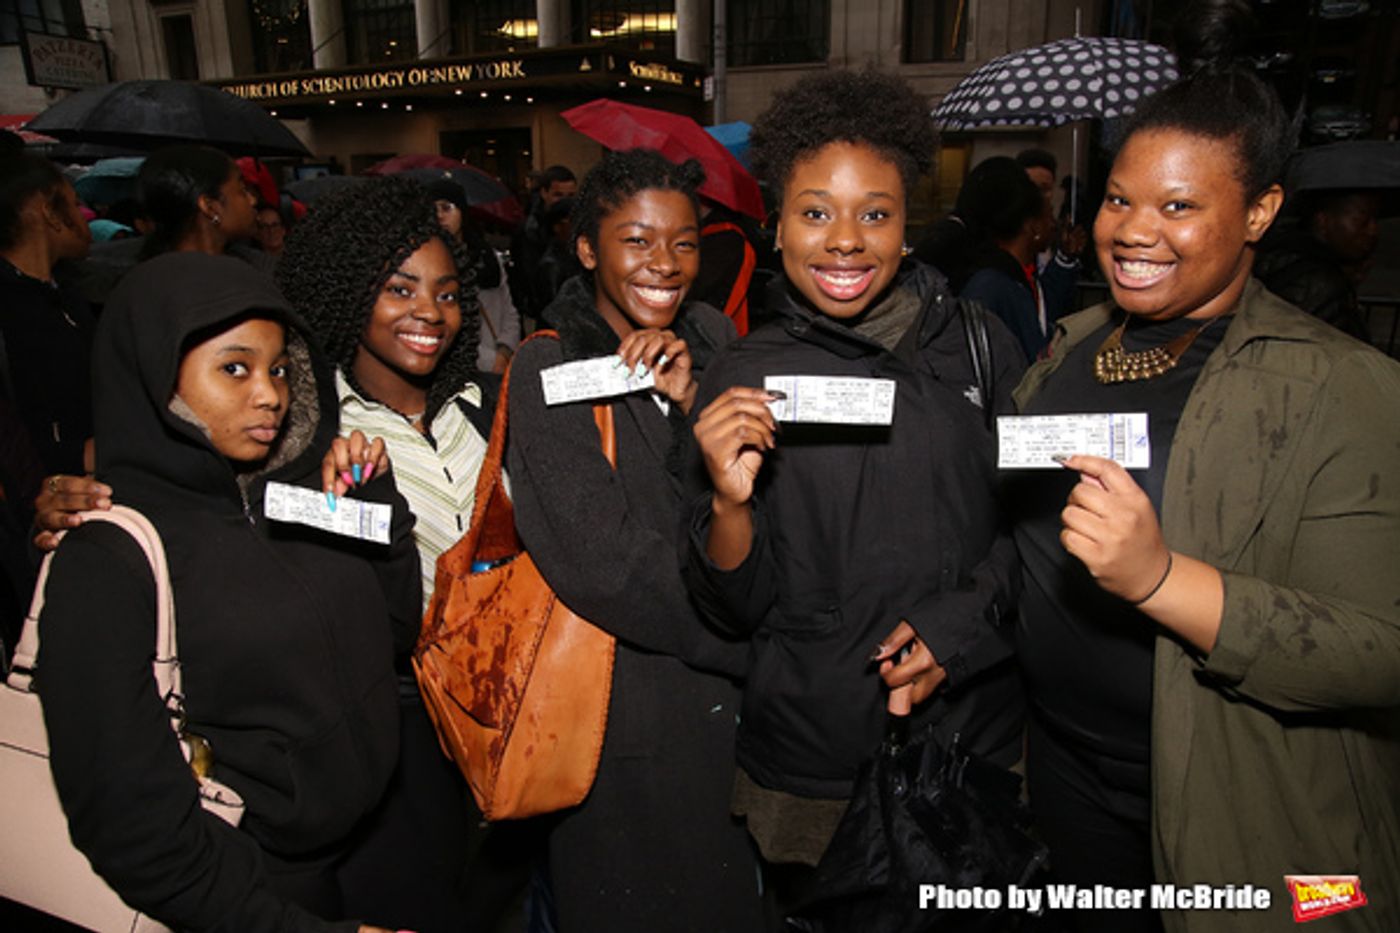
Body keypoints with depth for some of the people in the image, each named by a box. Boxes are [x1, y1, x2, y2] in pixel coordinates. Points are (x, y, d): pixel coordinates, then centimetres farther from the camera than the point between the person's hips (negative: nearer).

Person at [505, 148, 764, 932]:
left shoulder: (713, 338, 3)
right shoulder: (547, 373, -12)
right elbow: (603, 564, -20)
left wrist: (692, 403, -18)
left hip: (735, 701, 5)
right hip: (634, 711, -5)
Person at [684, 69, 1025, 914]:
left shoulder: (978, 346, -3)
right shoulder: (742, 380, -6)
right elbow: (737, 610, -6)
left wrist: (963, 621, -11)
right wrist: (731, 502, -24)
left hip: (980, 745, 2)